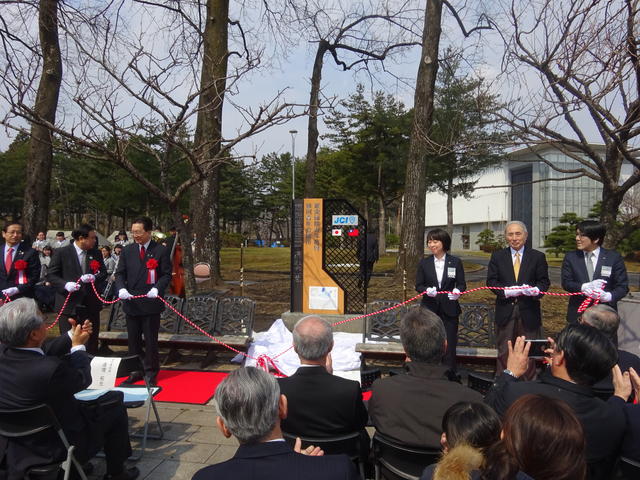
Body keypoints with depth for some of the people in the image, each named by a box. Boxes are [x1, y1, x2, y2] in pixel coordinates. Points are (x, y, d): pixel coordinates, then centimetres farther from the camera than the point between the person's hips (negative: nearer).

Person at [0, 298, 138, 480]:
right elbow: (84, 379, -15)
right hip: (54, 447, -7)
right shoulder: (50, 369, -36)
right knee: (114, 402, 10)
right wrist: (78, 345, -3)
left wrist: (71, 336, 2)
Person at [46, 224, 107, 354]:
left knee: (92, 341, 12)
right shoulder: (61, 253, -6)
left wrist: (94, 277, -16)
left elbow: (104, 273, 7)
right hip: (69, 304, -3)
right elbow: (50, 275, -4)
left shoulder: (96, 253, 4)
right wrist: (65, 284, -21)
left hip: (91, 304, 4)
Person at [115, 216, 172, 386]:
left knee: (150, 340, 5)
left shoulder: (161, 251, -4)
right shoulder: (127, 250, 6)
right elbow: (120, 273, 5)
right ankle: (136, 371, 27)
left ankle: (151, 373, 18)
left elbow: (167, 274, -4)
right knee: (133, 340, 13)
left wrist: (157, 288, -21)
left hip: (151, 303, -4)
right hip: (131, 302, 4)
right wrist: (121, 288, -14)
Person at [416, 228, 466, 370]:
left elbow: (462, 284, 2)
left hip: (449, 309, -1)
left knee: (449, 345, 2)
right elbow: (418, 285, 3)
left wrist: (458, 291, -21)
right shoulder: (424, 263, 3)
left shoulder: (456, 262, 1)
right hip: (430, 309, 1)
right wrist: (427, 290, -19)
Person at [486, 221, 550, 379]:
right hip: (505, 311, 0)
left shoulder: (538, 257, 4)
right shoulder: (497, 256, 5)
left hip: (529, 312, 0)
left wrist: (537, 290, -19)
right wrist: (505, 291, -17)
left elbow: (544, 281, 3)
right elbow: (491, 281, 1)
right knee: (503, 352, 8)